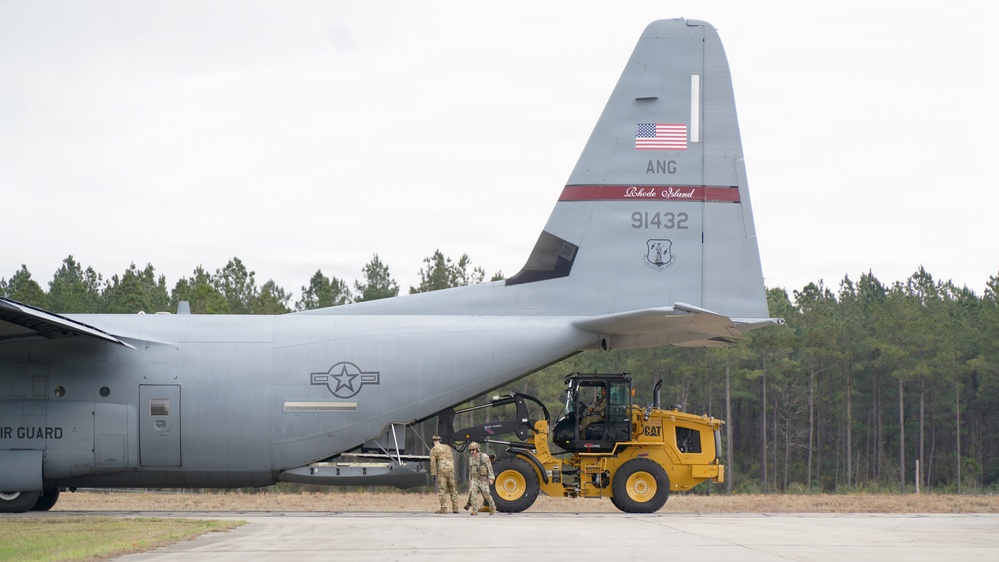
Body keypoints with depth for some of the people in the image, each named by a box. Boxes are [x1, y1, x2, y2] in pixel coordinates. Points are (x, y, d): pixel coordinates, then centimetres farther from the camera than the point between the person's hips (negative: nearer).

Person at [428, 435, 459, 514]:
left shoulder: (433, 450, -2)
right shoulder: (447, 447, 14)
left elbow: (433, 463, -8)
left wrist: (433, 474, -6)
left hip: (442, 471, -5)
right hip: (450, 470, 5)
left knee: (442, 490, -2)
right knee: (453, 489, 11)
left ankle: (443, 508, -7)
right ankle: (455, 508, 9)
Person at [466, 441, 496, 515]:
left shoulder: (484, 457, -11)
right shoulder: (471, 459, 6)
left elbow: (490, 468, -12)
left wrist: (491, 478, -18)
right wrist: (470, 479, 21)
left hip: (483, 479, -4)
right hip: (475, 479, 4)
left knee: (486, 495, -1)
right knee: (473, 493, -15)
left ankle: (492, 507, 26)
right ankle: (475, 510, -16)